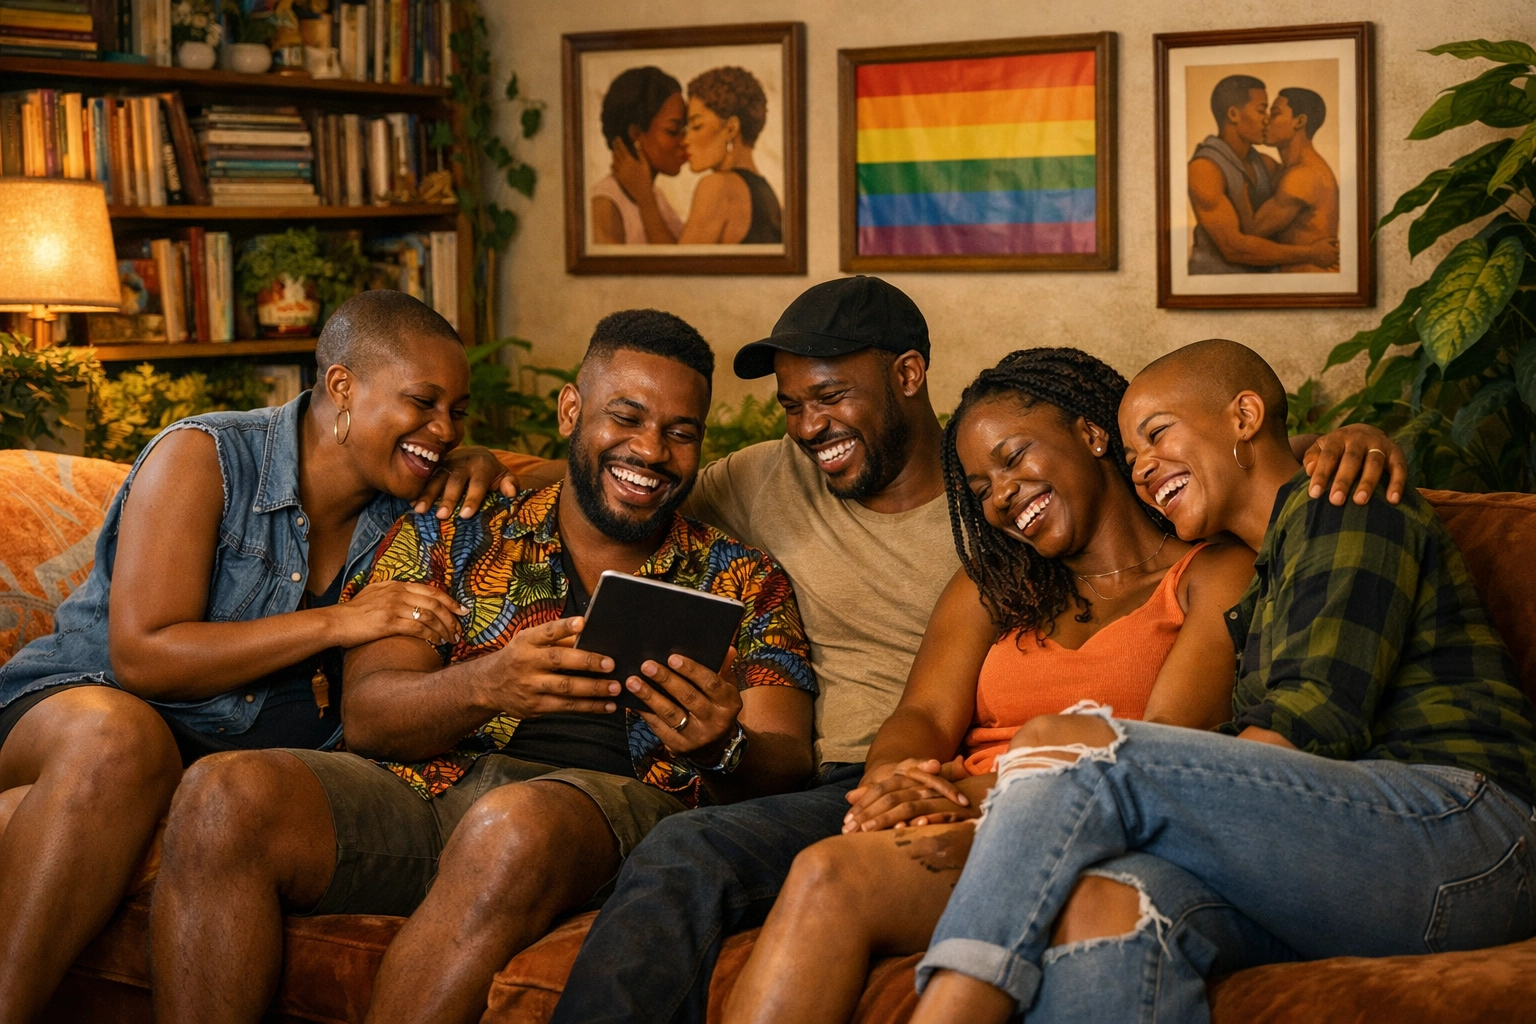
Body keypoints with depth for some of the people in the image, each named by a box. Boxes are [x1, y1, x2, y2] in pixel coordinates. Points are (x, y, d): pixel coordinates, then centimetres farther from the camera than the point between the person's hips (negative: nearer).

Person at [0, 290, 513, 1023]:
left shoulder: (401, 503, 9)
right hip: (82, 700, -3)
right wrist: (336, 624, -20)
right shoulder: (203, 458, -7)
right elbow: (142, 658, -14)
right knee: (117, 736, -41)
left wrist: (478, 464, 1)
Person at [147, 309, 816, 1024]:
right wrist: (484, 686, -17)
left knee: (516, 826, -38)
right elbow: (365, 715, 5)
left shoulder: (745, 583, 18)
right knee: (223, 796, -26)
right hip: (424, 785, 2)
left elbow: (787, 766, 7)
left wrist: (721, 752, -19)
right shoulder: (446, 540, 18)